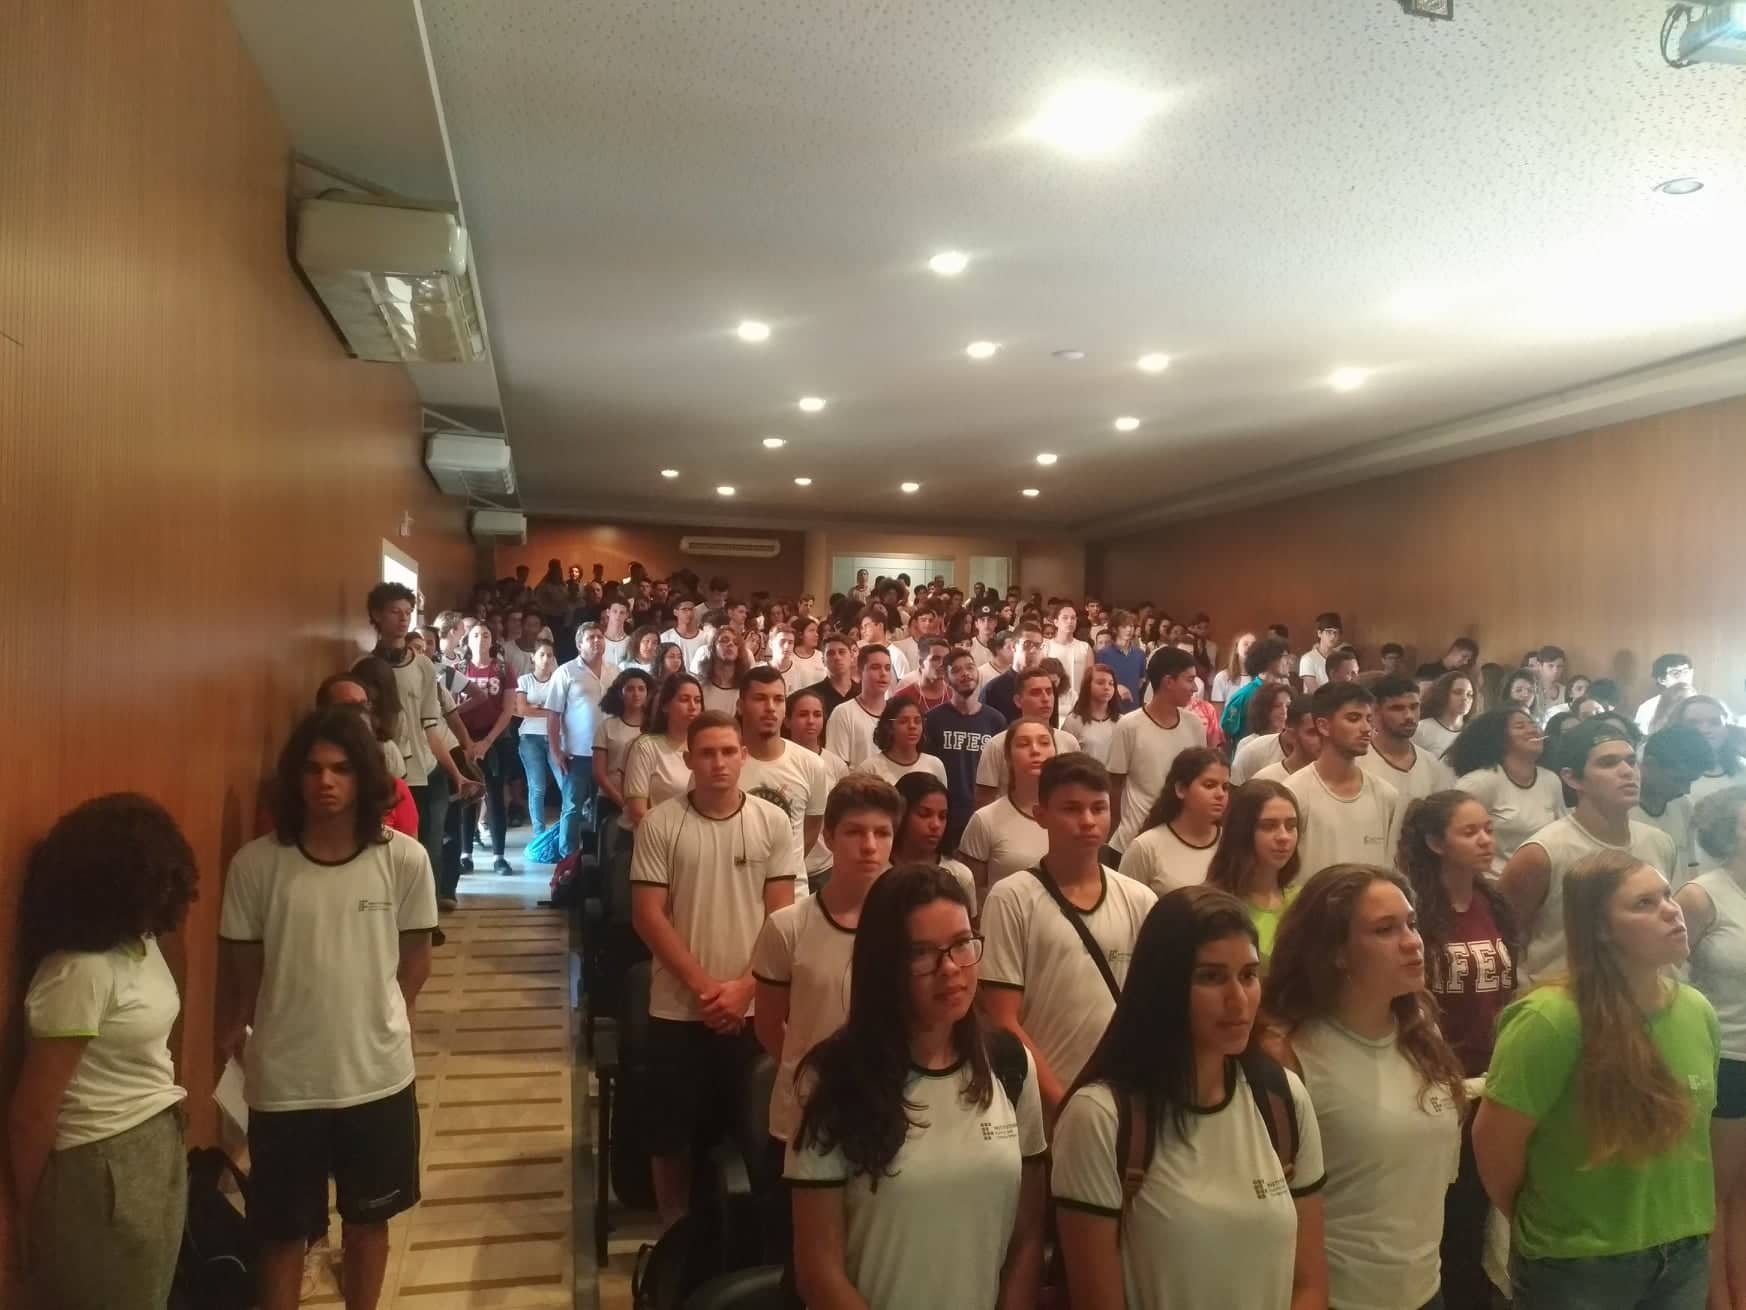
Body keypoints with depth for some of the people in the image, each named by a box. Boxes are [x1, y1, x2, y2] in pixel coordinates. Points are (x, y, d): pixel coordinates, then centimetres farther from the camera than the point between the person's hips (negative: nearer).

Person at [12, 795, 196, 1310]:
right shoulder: (80, 972, -25)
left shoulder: (138, 942, 1)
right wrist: (30, 1212, -5)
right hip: (103, 1169, -8)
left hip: (157, 1147, 8)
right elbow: (32, 1111, -17)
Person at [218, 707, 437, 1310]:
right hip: (283, 1081, 0)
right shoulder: (256, 864, -12)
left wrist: (379, 1020, 5)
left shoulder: (405, 859, -12)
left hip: (377, 1074, 1)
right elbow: (241, 971, 0)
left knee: (368, 1218, 20)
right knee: (282, 1231, 17)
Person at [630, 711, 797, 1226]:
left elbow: (781, 916, -1)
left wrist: (743, 988, -10)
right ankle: (674, 1231, 29)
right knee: (671, 1133, 9)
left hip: (754, 1007, 1)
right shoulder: (659, 824, -6)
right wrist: (703, 986, -12)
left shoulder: (773, 822, -2)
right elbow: (647, 916, -7)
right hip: (677, 1007, -1)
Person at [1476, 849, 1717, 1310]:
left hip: (1686, 1254, 6)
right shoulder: (1552, 1021, -24)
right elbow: (1494, 1139, -18)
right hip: (1577, 1264, -5)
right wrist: (1538, 1225, -3)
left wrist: (1691, 1221, 13)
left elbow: (1692, 1128, 11)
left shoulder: (1698, 1012, -3)